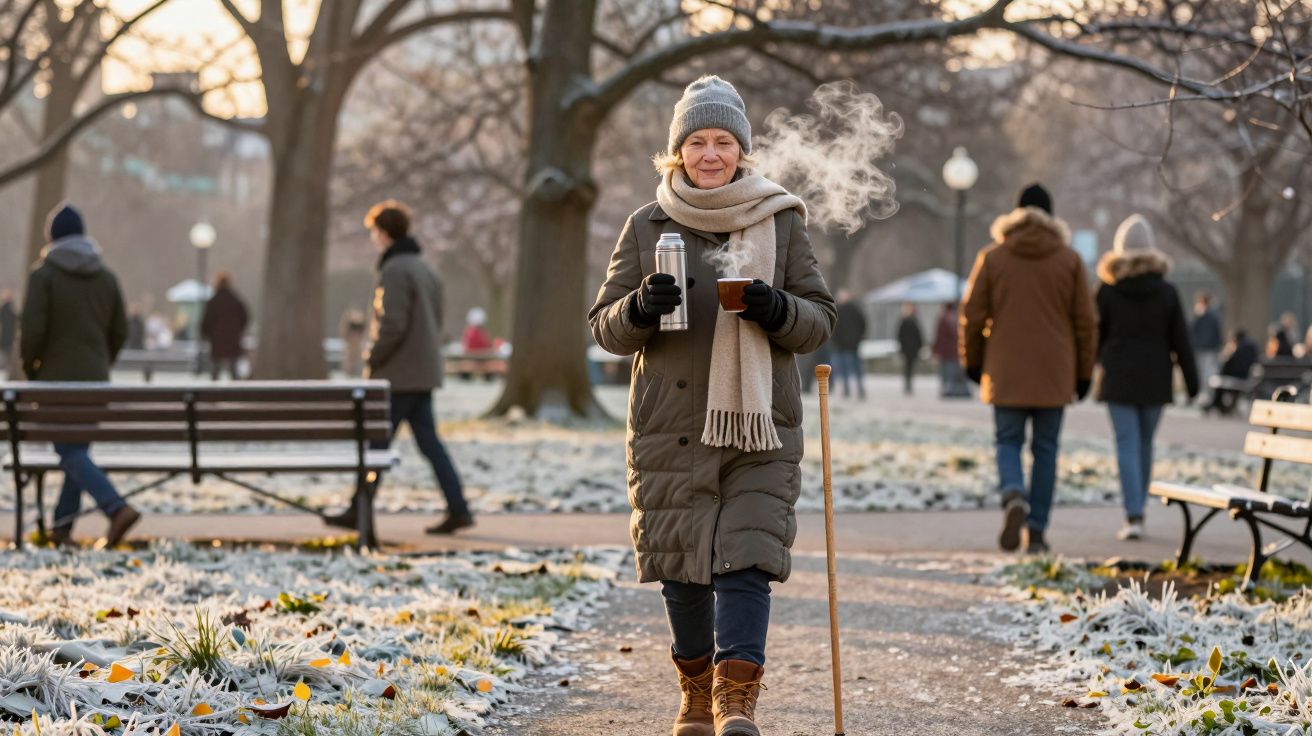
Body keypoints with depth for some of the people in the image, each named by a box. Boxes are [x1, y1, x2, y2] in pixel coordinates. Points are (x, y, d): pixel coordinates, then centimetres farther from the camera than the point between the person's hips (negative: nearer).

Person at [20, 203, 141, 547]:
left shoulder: (43, 274, -9)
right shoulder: (106, 276, 6)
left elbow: (33, 330, -14)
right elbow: (120, 332, 8)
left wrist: (29, 366, 3)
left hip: (57, 378, -5)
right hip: (95, 379, 5)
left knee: (71, 453, -7)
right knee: (77, 450, 14)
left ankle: (117, 509, -25)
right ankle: (62, 525, 13)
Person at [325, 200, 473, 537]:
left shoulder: (395, 270, -14)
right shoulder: (425, 269, 16)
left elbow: (393, 324, -22)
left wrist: (372, 360, -11)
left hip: (399, 375, -9)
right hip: (425, 373, 9)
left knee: (376, 443, 0)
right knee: (429, 442, 7)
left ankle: (359, 511, 7)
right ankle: (458, 509, 0)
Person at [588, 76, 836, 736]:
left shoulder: (780, 222, 6)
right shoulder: (648, 226, 6)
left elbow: (821, 320, 7)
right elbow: (605, 328, 7)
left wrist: (778, 310, -15)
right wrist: (640, 309, -15)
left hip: (760, 426, -1)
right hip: (671, 426, 1)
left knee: (747, 557, -12)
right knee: (682, 560, 6)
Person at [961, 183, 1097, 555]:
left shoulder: (992, 258, 1)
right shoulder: (1070, 260, 3)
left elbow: (972, 315, 2)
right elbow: (1086, 321, 3)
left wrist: (972, 361, 15)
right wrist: (1083, 372, 10)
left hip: (1006, 372, 0)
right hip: (1054, 374, 1)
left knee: (1008, 442, 8)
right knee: (1045, 448, 7)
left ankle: (1013, 496, -22)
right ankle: (1036, 530, 4)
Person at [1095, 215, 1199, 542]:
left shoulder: (1107, 291, -4)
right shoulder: (1166, 292, -1)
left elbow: (1094, 336, 1)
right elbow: (1180, 340, 1)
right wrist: (1191, 382, 7)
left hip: (1118, 379, -2)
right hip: (1155, 379, 2)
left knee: (1128, 445, -3)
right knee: (1145, 444, 14)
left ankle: (1134, 516, -13)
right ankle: (1137, 510, 21)